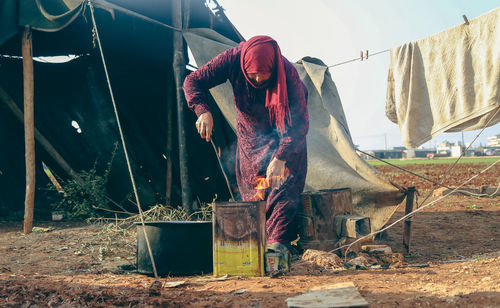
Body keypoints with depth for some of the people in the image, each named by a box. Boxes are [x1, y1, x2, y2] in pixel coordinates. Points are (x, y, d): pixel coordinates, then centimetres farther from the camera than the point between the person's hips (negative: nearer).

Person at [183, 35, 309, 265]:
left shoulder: (287, 73, -36)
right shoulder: (233, 59, -30)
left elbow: (300, 123, -37)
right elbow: (192, 81, -22)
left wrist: (280, 157, -48)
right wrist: (203, 111, -40)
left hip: (283, 130, -3)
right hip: (250, 132, 3)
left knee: (284, 180, -17)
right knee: (250, 186, 4)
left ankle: (278, 240, -14)